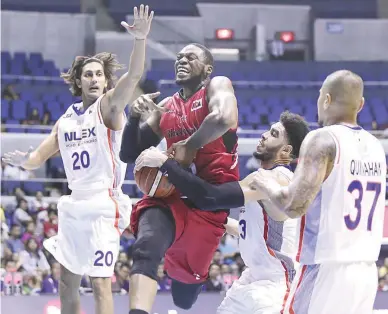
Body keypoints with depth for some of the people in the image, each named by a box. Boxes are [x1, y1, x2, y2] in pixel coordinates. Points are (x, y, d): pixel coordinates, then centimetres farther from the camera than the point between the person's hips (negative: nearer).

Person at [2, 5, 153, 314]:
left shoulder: (108, 106, -6)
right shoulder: (66, 120, 12)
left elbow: (133, 75, -24)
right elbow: (39, 157, 16)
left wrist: (140, 40, -42)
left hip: (103, 204, -7)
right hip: (75, 205, 7)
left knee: (101, 282, -14)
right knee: (67, 282, 14)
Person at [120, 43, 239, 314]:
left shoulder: (218, 86, -3)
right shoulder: (165, 107, 15)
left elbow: (223, 119, -27)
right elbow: (128, 155, 15)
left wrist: (190, 145, -15)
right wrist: (134, 116, -2)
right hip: (172, 192, 4)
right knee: (146, 249, -30)